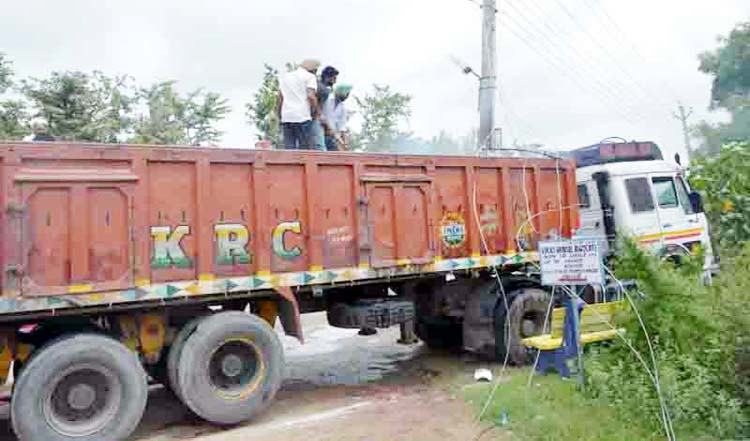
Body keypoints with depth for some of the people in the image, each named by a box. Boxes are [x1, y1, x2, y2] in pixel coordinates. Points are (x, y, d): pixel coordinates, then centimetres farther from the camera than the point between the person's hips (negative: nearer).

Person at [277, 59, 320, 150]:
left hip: (286, 117, 5)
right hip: (303, 117, -5)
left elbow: (280, 98, 18)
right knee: (305, 148, -3)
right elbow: (311, 96, -10)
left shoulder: (284, 76, 22)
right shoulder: (310, 76, 4)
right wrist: (315, 112, 2)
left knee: (289, 148, 4)